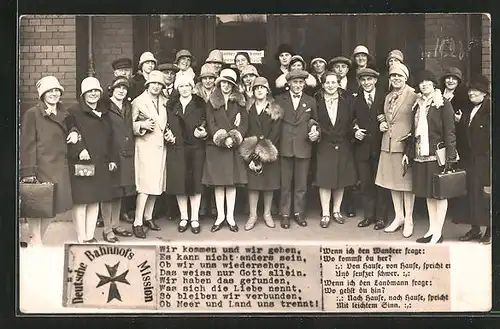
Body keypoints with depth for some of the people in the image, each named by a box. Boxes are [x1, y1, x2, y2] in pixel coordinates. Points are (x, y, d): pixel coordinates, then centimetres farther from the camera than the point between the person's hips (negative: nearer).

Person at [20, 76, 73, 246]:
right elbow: (27, 144, -9)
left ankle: (38, 239, 22)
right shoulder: (32, 114, -5)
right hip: (40, 167, -6)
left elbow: (66, 139, 31)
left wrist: (74, 133, 5)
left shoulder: (64, 114, 15)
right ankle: (36, 241, 10)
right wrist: (29, 172, -16)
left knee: (52, 205, 9)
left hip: (59, 168, 6)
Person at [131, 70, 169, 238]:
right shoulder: (138, 102, -5)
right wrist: (142, 125, -21)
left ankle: (148, 217, 24)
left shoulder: (164, 101, 12)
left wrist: (168, 132, 6)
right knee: (145, 184, -12)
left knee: (156, 184, 11)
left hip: (160, 146, 6)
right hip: (145, 146, -6)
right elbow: (130, 125, -4)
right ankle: (137, 223, -8)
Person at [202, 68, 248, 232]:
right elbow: (211, 123, 0)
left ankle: (230, 216, 9)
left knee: (232, 182, 2)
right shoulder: (212, 102, 7)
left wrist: (233, 138, -13)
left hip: (234, 146, 0)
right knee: (218, 183, 1)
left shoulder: (239, 102, 9)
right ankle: (220, 215, 10)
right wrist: (222, 139, -13)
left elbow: (244, 123, 2)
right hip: (216, 146, 0)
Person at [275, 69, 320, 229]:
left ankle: (299, 213, 18)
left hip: (303, 147, 1)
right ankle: (285, 214, 13)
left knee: (301, 184, 7)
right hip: (285, 148, -1)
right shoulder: (279, 100, 5)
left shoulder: (311, 101, 10)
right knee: (285, 184, 3)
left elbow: (315, 122, 17)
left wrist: (315, 131, -5)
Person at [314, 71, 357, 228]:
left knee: (341, 180, 8)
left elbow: (352, 121, 4)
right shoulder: (317, 101, 0)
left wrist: (354, 132, -10)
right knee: (324, 180, -2)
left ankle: (336, 211, 22)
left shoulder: (347, 100, 2)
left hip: (343, 146, 2)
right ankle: (325, 214, 7)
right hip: (324, 146, -2)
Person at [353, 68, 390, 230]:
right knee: (365, 184, 8)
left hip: (380, 146, -2)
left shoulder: (384, 97, 0)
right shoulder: (355, 100, 7)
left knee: (381, 183, 3)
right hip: (362, 147, 3)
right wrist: (355, 131, -9)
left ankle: (381, 217, 12)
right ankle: (369, 215, 18)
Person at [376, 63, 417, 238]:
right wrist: (382, 123, 7)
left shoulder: (414, 96, -8)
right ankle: (398, 217, 23)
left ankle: (408, 220, 11)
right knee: (392, 181, 11)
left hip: (406, 144, -7)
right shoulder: (388, 97, 15)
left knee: (407, 181, 1)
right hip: (388, 144, 7)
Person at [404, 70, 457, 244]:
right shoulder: (417, 105, 13)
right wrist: (407, 152, 13)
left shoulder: (443, 104, -5)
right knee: (428, 194, 12)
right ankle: (432, 229, 21)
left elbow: (449, 132, -9)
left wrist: (450, 157, -14)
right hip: (420, 155, 6)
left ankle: (438, 232, 8)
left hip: (437, 155, -6)